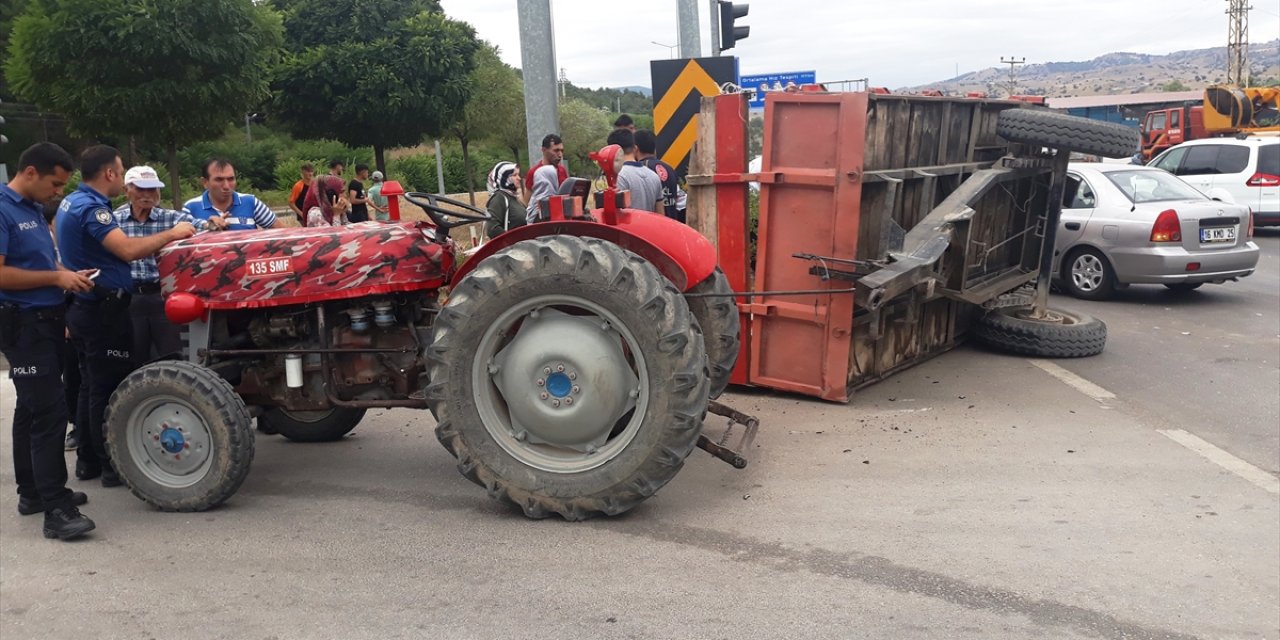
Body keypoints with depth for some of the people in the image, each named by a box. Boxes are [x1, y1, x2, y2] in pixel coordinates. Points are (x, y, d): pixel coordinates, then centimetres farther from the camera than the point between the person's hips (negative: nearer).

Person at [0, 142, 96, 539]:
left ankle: (32, 491, 27)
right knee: (48, 412, -12)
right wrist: (56, 277, -18)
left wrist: (65, 277, 5)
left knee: (32, 409, 16)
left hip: (44, 321, 10)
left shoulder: (33, 209, 13)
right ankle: (56, 510, -11)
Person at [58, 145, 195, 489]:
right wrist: (172, 234, -20)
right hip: (103, 310, -10)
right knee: (110, 387, -4)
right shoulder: (91, 207, -19)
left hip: (85, 308, 10)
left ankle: (88, 459, 23)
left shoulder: (72, 203, 13)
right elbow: (128, 250, -30)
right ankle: (114, 465, 3)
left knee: (92, 385, 16)